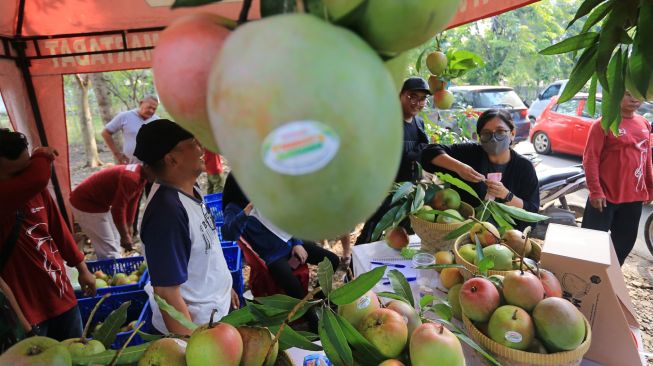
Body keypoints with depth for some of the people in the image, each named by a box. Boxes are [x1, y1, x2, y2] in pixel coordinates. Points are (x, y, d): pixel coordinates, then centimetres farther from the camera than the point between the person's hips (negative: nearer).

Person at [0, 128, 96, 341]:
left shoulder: (36, 190, -1)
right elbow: (37, 178, -43)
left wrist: (82, 268, 14)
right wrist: (42, 156, -20)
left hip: (61, 295, 6)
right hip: (25, 307, -6)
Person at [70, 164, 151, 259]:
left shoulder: (141, 176, -1)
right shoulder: (131, 177, -31)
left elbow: (132, 203, 7)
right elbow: (118, 209, -29)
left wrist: (129, 228, 10)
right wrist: (125, 236, -19)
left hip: (99, 201, 10)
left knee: (115, 244, 16)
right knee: (109, 250, -6)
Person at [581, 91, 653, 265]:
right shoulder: (603, 124, -10)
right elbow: (590, 159, -14)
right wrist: (595, 191, -19)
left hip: (634, 196, 7)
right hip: (606, 195, -7)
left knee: (625, 242, 16)